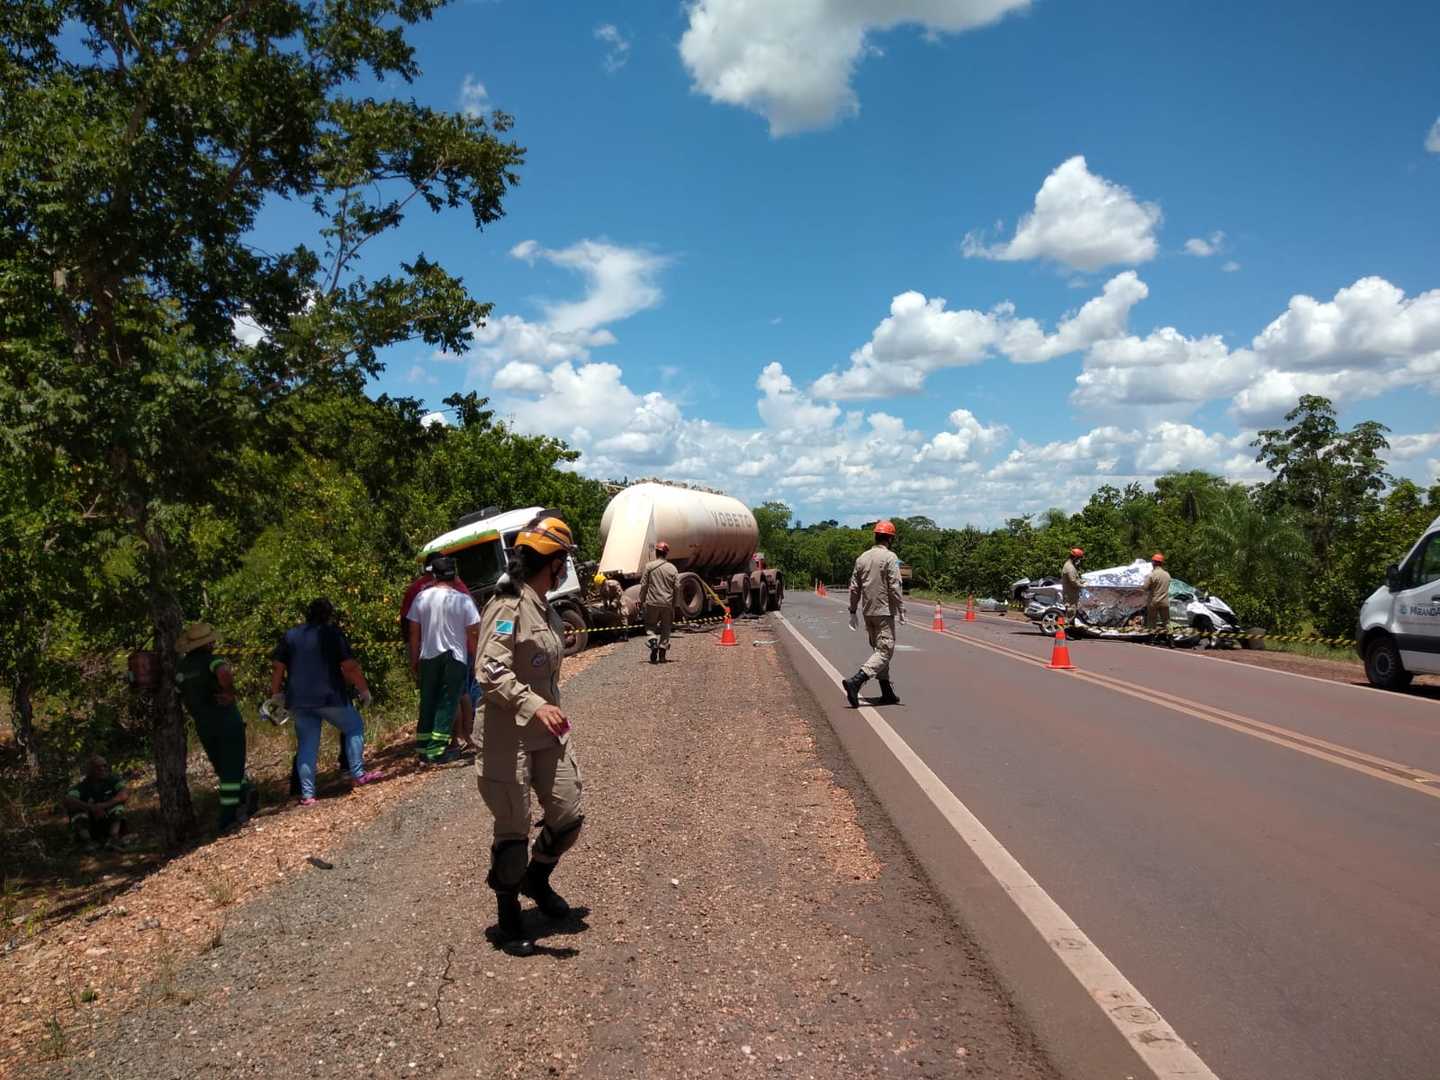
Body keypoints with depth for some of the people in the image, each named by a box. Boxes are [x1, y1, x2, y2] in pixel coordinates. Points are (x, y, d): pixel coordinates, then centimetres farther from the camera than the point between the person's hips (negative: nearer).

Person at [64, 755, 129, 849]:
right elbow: (68, 800, -30)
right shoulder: (83, 785, -12)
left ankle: (114, 837, -33)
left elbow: (125, 793, -27)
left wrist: (105, 805, -39)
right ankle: (86, 840, -29)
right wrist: (92, 808, -40)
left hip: (110, 824, 1)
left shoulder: (112, 780, -10)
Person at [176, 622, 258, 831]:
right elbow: (224, 674, -36)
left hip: (203, 726, 5)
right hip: (226, 720, -5)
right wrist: (229, 693, -20)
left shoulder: (181, 668, 8)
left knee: (223, 767, 20)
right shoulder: (212, 661, -12)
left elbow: (182, 697, 12)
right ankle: (228, 817, 2)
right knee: (231, 768, 2)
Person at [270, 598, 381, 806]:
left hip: (298, 701, 5)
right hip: (329, 697, -4)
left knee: (306, 746, 10)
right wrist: (364, 690, 1)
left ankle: (307, 794, 7)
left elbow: (277, 668, 7)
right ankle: (357, 774, 10)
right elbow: (350, 667, -9)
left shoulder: (290, 635, 10)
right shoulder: (332, 633, -3)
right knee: (354, 727, 15)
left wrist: (275, 695, 15)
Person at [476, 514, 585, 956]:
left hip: (550, 733, 8)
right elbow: (491, 673, -26)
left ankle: (536, 878, 38)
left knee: (570, 816, 11)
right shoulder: (508, 606, -17)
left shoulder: (546, 609, 11)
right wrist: (534, 707, -37)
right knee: (513, 830, 4)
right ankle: (509, 919, 22)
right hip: (511, 737, -8)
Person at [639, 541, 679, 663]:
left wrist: (641, 601, 7)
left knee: (650, 625, 14)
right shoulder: (672, 568, 1)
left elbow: (644, 585, -3)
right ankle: (662, 655, 10)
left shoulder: (649, 566, -4)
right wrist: (674, 604, 12)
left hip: (652, 602, -1)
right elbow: (677, 587, 1)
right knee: (666, 628, 12)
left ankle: (653, 641, -15)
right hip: (668, 603, 1)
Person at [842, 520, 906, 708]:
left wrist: (853, 611, 16)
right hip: (884, 611, -7)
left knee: (879, 649, 16)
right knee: (885, 651, -7)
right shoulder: (890, 557, -10)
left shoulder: (863, 557, 9)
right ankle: (855, 681, -25)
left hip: (867, 612, 7)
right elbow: (894, 587, -16)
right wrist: (901, 610, -9)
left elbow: (854, 587, 10)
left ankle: (887, 693, 20)